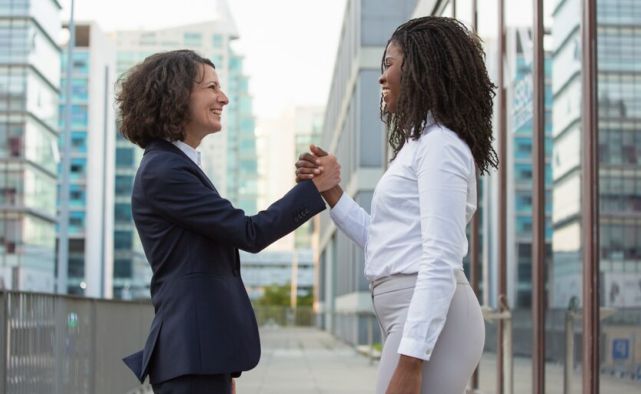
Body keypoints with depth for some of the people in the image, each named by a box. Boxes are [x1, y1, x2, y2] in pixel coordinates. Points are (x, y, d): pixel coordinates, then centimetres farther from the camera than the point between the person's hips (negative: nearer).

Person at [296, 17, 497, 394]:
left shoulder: (440, 145, -9)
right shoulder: (422, 145, 23)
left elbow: (440, 263, -19)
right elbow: (382, 243, 21)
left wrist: (409, 363, -24)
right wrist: (329, 191, 12)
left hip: (430, 320, -10)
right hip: (418, 317, 10)